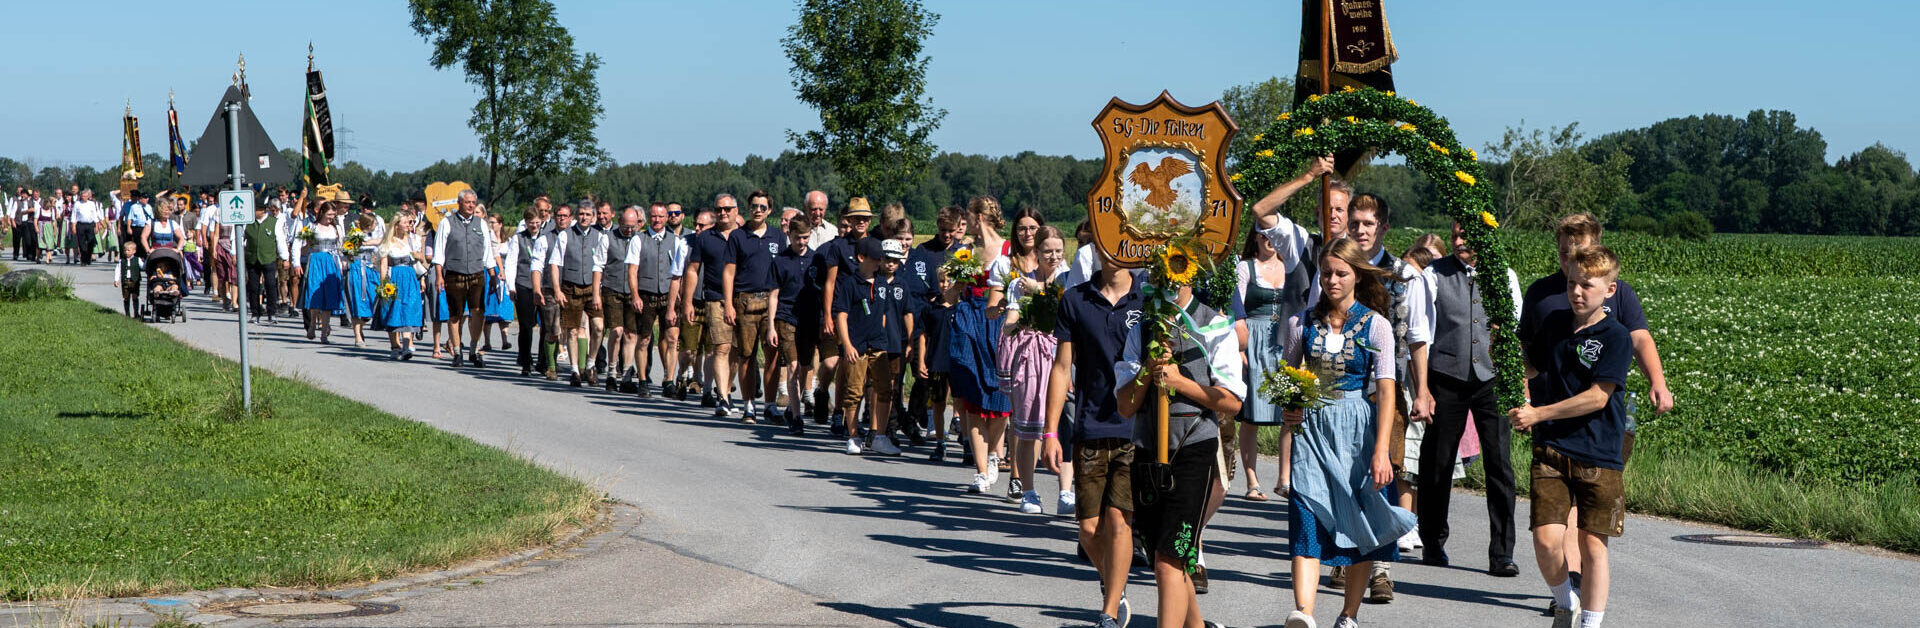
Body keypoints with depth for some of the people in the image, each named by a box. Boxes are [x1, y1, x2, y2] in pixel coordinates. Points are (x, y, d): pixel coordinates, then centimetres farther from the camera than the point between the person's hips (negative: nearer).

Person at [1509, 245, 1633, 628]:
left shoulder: (1615, 337, -7)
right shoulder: (1553, 324, 9)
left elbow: (1597, 397, -13)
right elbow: (1531, 367, 26)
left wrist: (1539, 413, -14)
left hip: (1598, 455, -3)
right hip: (1551, 449, 3)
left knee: (1593, 545, 1)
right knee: (1546, 540, -8)